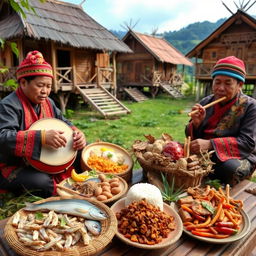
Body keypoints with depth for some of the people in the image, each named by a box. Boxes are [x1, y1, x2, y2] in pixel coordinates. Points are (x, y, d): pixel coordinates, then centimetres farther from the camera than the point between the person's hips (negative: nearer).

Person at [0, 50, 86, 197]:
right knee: (42, 183, -36)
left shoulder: (48, 102, 6)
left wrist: (77, 134, -13)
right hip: (15, 167, -7)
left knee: (82, 152, 5)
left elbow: (64, 123, 11)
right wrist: (42, 137, -42)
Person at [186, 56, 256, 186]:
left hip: (237, 156, -3)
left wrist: (210, 144, -27)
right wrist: (196, 123, -15)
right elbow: (190, 135, 10)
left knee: (230, 168, -36)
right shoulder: (206, 102, 8)